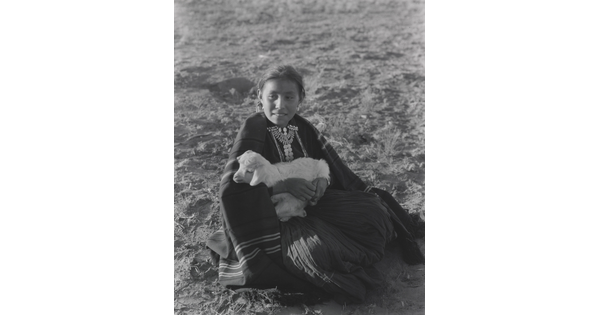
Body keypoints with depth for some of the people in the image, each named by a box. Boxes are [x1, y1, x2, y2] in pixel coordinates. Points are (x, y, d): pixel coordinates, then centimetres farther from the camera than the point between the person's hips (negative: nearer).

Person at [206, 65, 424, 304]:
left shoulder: (302, 127, 1)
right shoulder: (252, 131, -16)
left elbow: (330, 164, 6)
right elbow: (232, 186, -25)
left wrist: (323, 180, -18)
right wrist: (284, 185, -28)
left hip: (310, 203, 6)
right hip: (276, 216, -5)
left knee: (373, 211, -10)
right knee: (316, 251, -34)